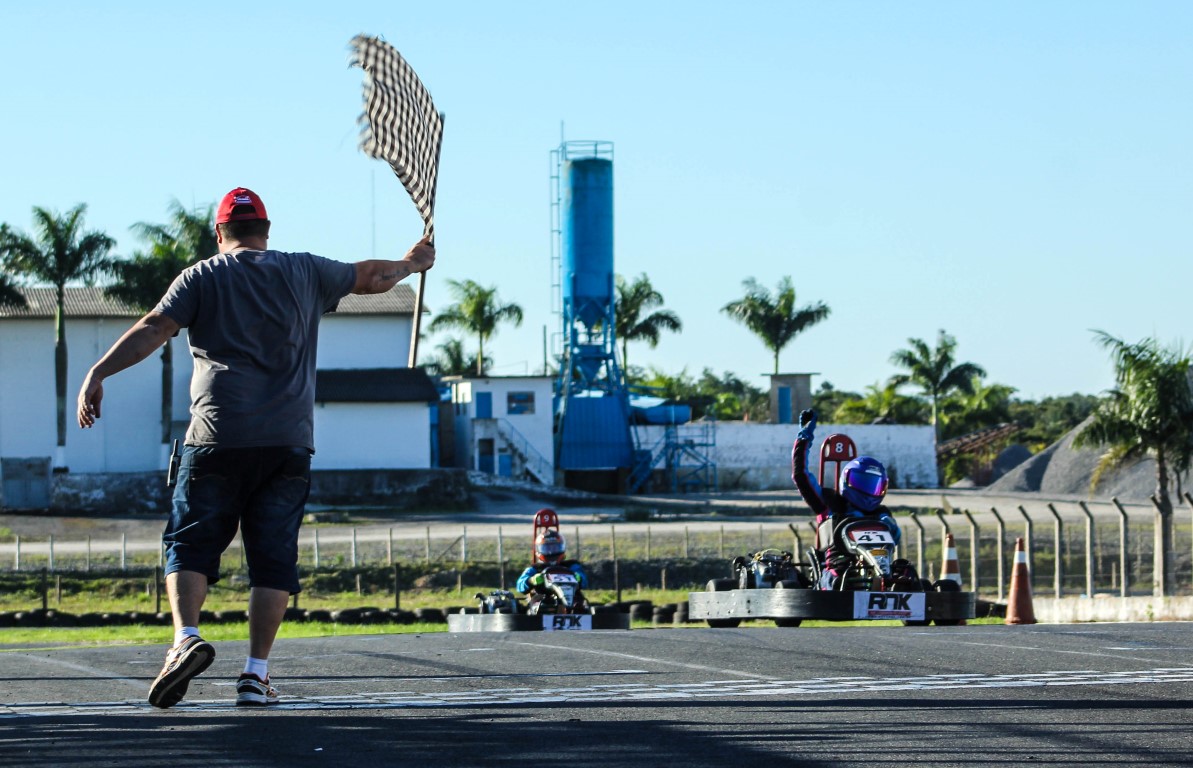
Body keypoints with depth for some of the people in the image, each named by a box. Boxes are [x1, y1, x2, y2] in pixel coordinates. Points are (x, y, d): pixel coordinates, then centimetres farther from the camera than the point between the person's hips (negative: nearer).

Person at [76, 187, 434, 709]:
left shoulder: (201, 278, 6)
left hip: (218, 440, -2)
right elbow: (371, 277, 29)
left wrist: (98, 373, -12)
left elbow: (153, 329, -7)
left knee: (189, 546, 4)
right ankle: (256, 674, 0)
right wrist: (411, 264, 48)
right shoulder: (305, 273, 14)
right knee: (273, 558, 5)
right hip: (288, 444, 2)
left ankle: (186, 637, -19)